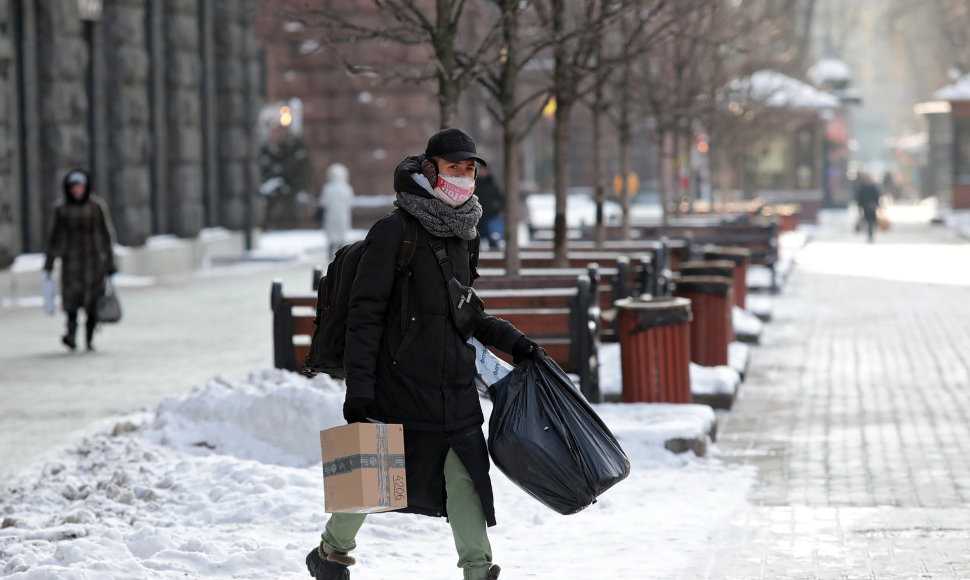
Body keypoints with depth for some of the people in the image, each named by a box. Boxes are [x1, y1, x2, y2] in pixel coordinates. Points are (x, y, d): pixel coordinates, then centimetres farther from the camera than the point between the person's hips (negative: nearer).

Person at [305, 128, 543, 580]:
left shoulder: (461, 236, 13)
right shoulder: (394, 232, -9)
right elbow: (365, 313, -11)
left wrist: (511, 342, 16)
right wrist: (359, 386, -16)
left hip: (456, 387, 6)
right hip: (401, 383, -5)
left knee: (465, 475, -2)